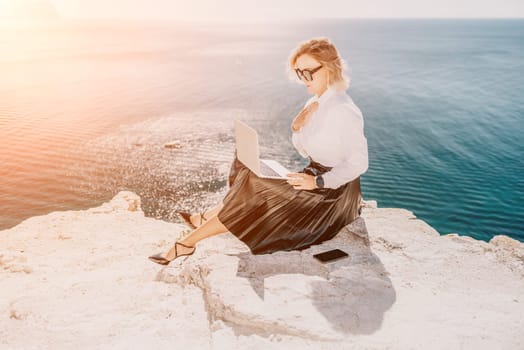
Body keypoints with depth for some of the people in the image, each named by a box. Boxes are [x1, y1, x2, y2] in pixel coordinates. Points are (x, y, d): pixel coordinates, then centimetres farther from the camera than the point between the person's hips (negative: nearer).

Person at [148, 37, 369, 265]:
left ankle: (186, 243, -8)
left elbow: (359, 163, -22)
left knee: (253, 196, -16)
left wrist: (318, 181, -23)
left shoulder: (342, 110, -22)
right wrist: (297, 129, -8)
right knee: (251, 188, -2)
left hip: (333, 193, -9)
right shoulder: (315, 104, 6)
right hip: (316, 179, 9)